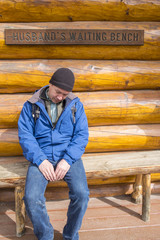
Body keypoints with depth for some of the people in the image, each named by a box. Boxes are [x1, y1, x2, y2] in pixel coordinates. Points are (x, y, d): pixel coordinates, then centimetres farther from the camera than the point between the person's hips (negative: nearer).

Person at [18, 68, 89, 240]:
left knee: (81, 194, -23)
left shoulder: (75, 105, 5)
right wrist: (40, 160, -16)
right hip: (41, 157, 0)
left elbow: (82, 135, 0)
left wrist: (67, 160, -14)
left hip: (68, 156, 1)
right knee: (31, 198, -24)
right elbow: (25, 135, -3)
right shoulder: (31, 106, 3)